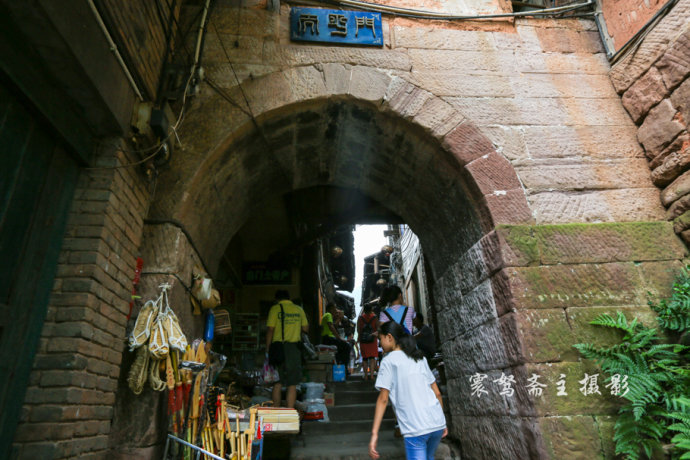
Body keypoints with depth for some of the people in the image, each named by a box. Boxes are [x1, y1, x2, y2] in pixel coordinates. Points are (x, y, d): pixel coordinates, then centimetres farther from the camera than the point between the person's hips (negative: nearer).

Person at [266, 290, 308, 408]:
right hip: (294, 347, 1)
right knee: (292, 384, 6)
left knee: (277, 383, 11)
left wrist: (268, 348, -1)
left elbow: (270, 329, -8)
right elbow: (306, 329, 10)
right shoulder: (299, 309, 8)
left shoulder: (275, 309, -1)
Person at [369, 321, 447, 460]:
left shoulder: (388, 361, -2)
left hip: (415, 428, -6)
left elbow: (383, 399, -9)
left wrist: (374, 433, -9)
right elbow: (437, 393, 16)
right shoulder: (420, 358, 15)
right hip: (438, 423, 7)